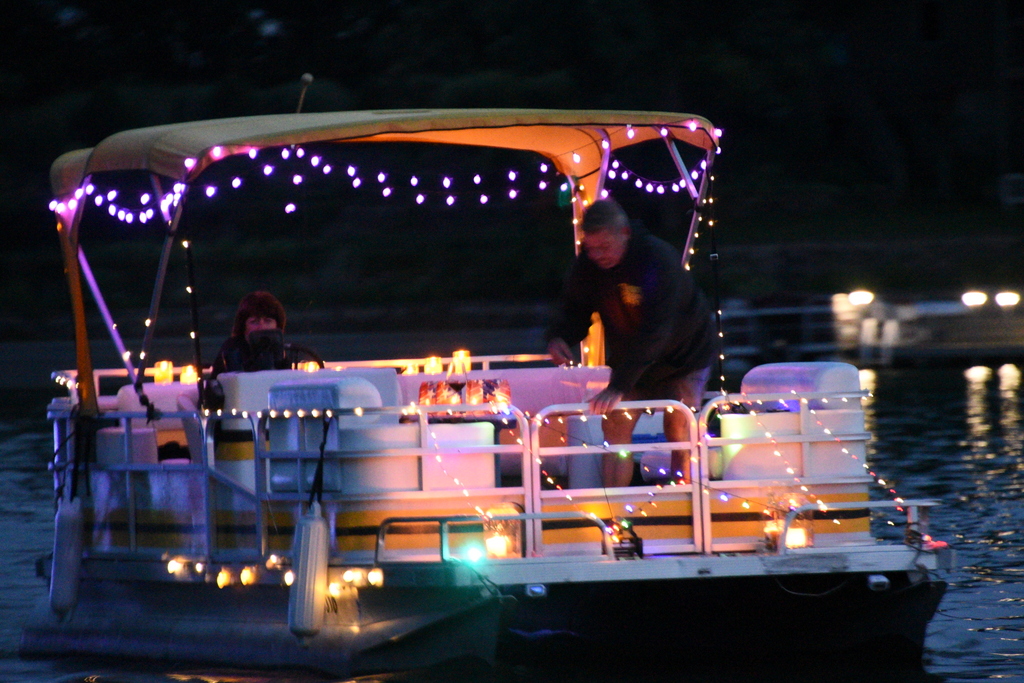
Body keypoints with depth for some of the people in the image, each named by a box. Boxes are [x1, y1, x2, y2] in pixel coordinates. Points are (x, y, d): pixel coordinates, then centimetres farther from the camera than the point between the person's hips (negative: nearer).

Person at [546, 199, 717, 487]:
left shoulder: (659, 258, -33)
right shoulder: (586, 265, -16)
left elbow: (654, 331, -39)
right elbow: (574, 310, -4)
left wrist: (618, 387, -45)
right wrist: (558, 337, -30)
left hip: (682, 355, -5)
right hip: (629, 360, 5)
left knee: (679, 431, -11)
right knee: (615, 425, -6)